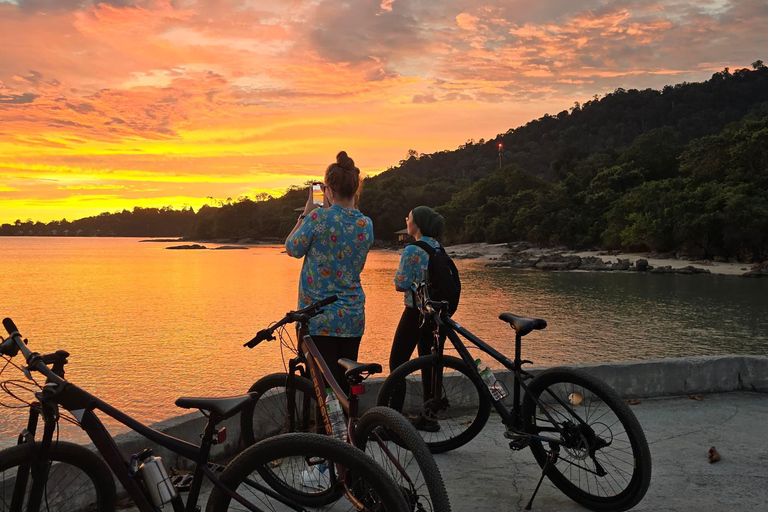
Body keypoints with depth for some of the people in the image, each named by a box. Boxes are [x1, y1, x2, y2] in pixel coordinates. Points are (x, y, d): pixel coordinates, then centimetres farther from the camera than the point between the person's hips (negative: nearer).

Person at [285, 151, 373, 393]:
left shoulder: (319, 217, -15)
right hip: (353, 318, 5)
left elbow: (292, 249, -2)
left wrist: (305, 214, 7)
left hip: (319, 317, -5)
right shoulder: (366, 225, 1)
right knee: (345, 381, 14)